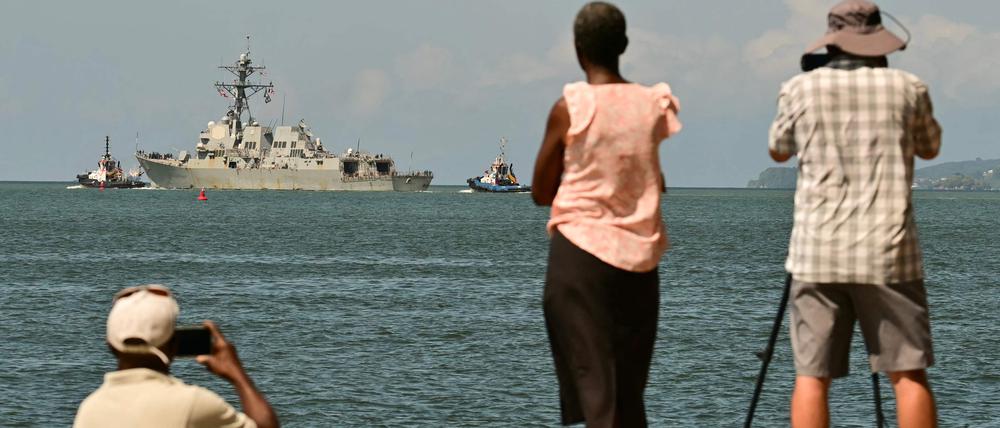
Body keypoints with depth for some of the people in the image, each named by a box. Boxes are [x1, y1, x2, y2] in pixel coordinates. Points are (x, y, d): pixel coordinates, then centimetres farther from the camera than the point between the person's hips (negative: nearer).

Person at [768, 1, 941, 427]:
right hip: (888, 253, 0)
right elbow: (930, 148, 21)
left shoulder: (801, 90, 3)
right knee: (908, 372, 4)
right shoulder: (906, 88, 3)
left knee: (812, 375, 1)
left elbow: (779, 151, 21)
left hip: (818, 254, 0)